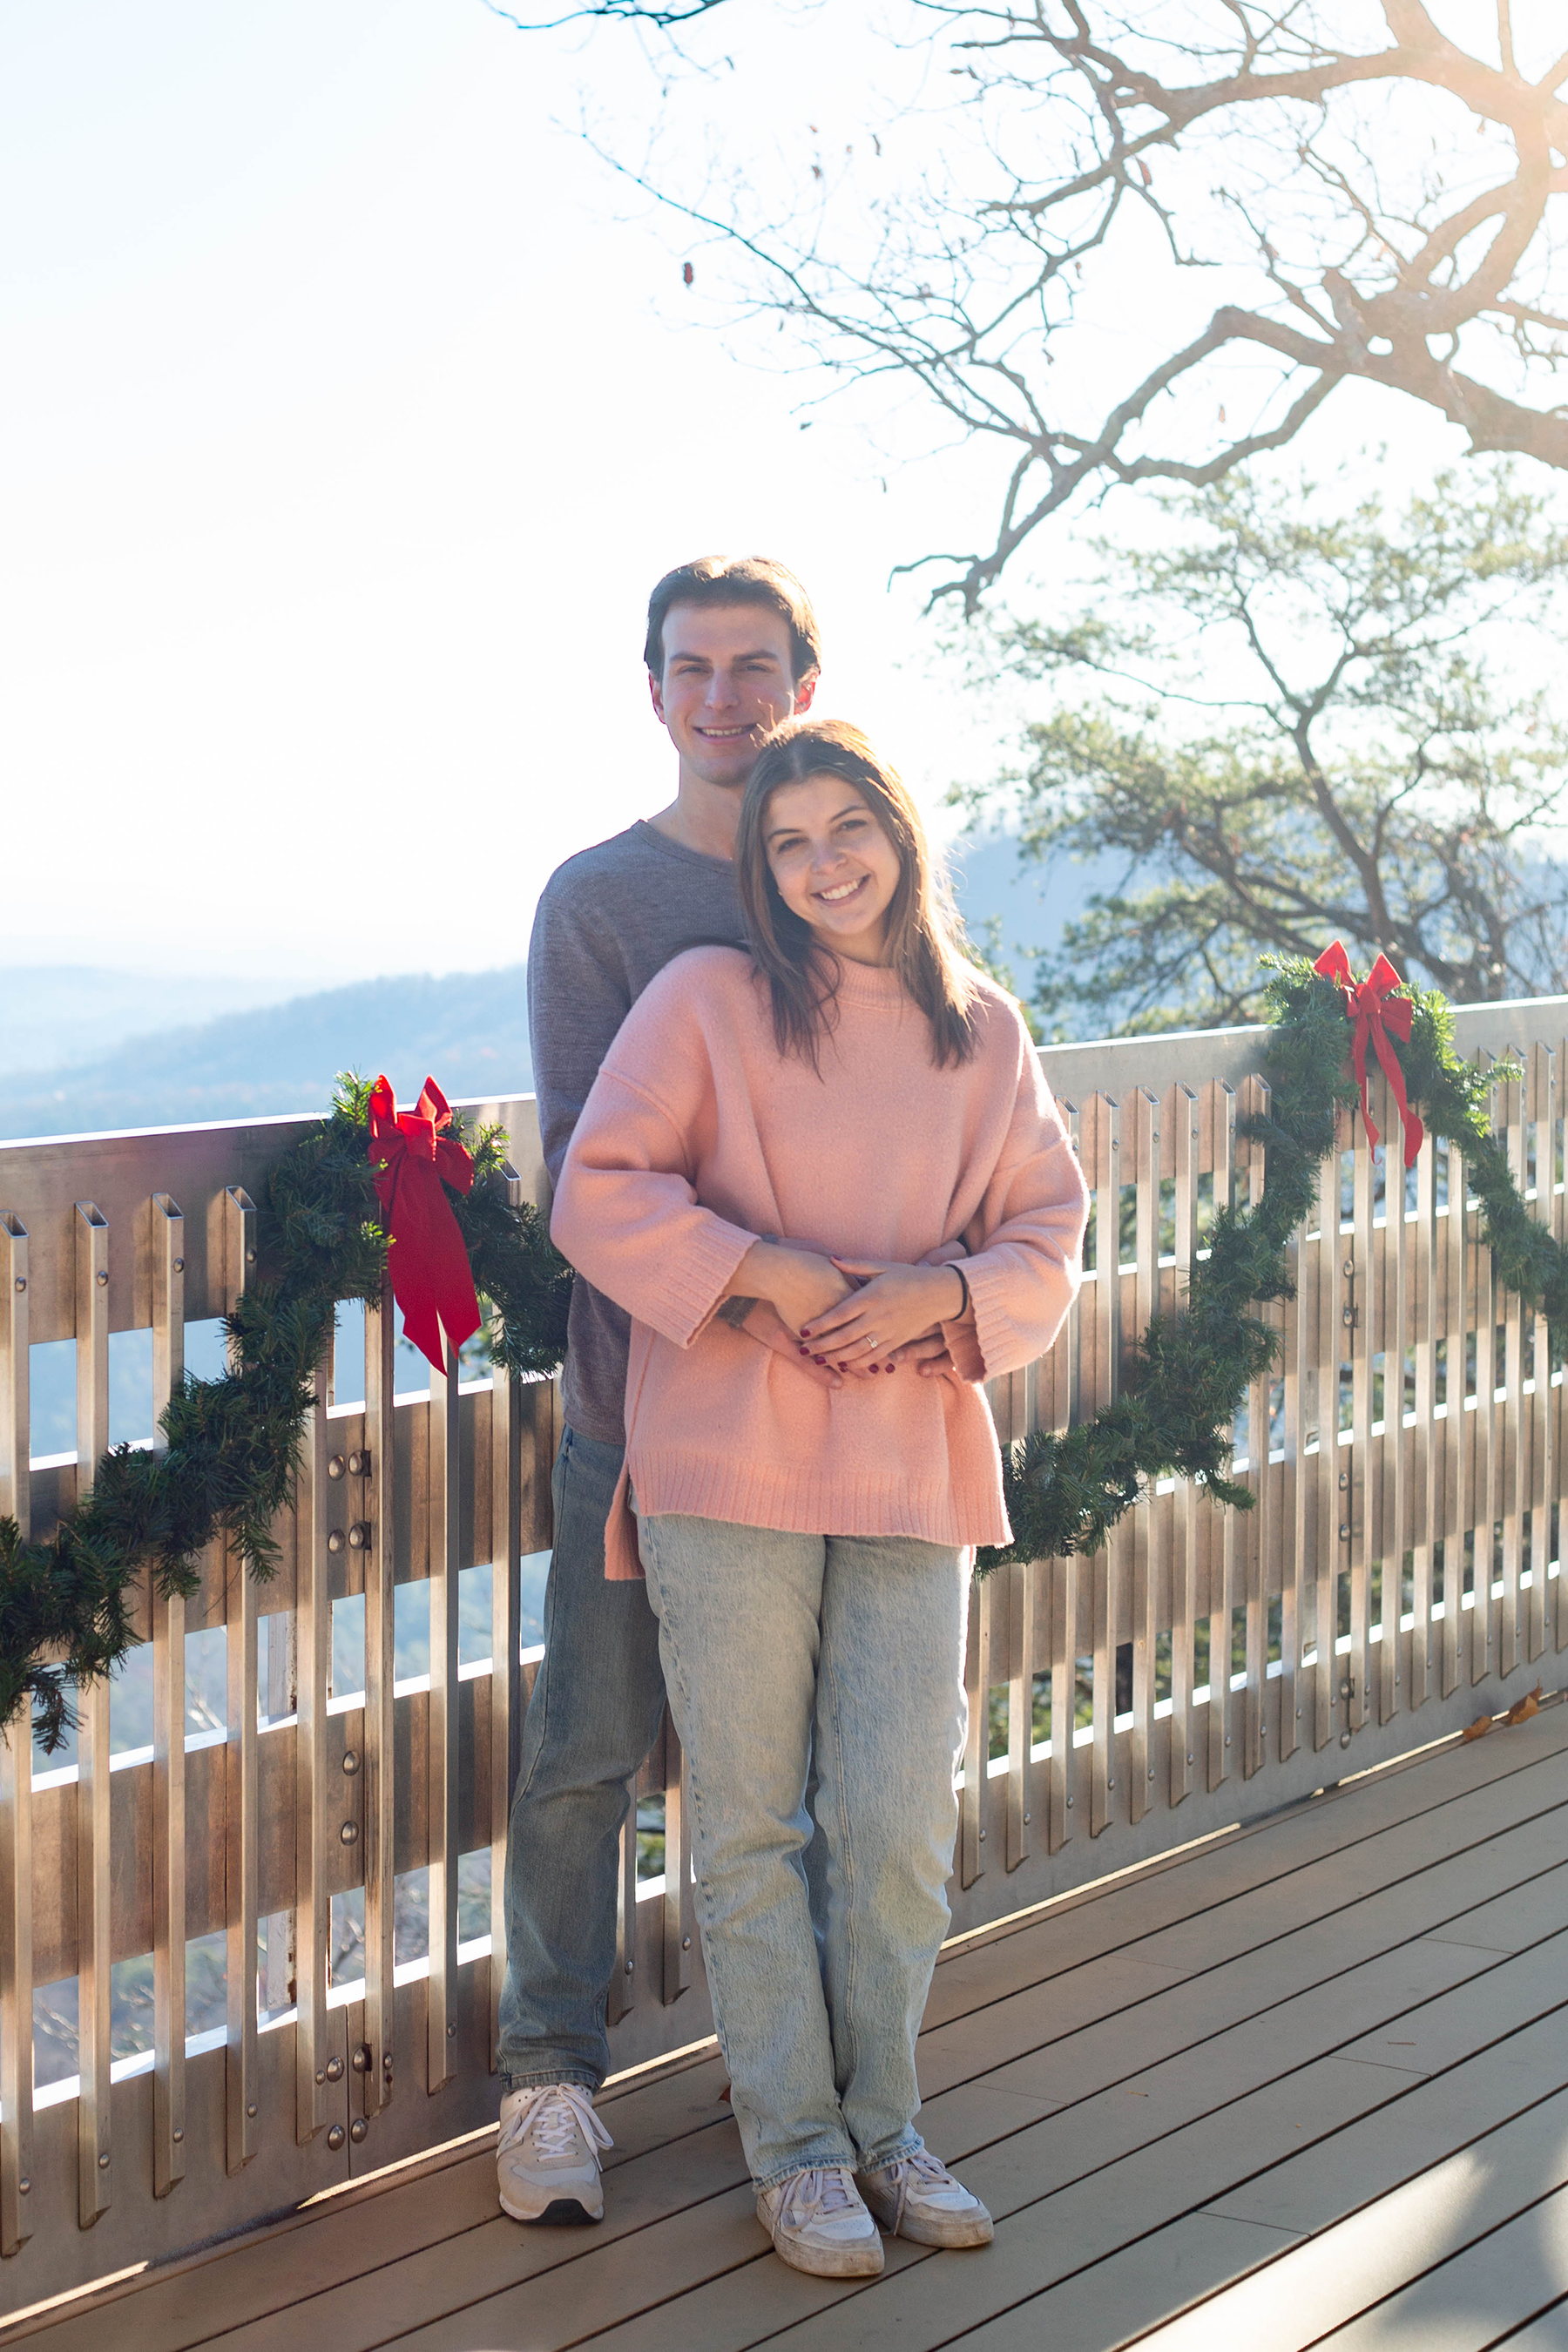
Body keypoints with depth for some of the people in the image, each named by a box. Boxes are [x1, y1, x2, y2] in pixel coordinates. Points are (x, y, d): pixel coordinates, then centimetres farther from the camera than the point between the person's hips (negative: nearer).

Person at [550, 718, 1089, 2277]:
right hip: (733, 1461, -2)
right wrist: (765, 1271, -15)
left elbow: (1046, 1236, 12)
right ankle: (793, 2148, 18)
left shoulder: (986, 1035, 10)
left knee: (902, 1828, 3)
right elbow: (598, 1196, -4)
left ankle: (880, 2122, 24)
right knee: (751, 1827, 3)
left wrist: (945, 1292, -9)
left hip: (912, 1464, 3)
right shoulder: (706, 1001, 0)